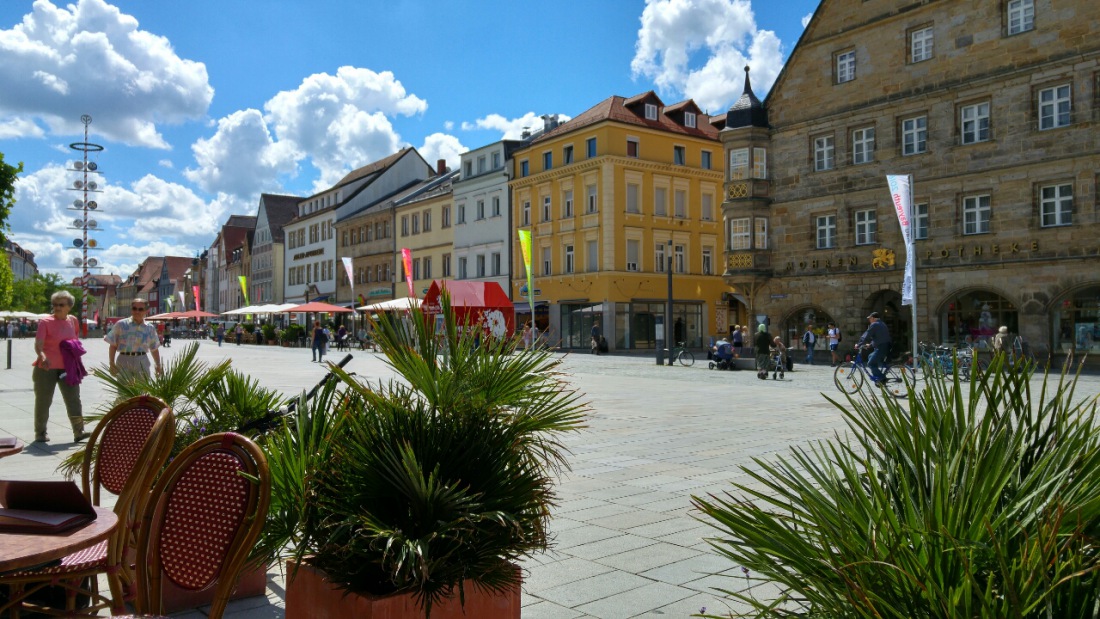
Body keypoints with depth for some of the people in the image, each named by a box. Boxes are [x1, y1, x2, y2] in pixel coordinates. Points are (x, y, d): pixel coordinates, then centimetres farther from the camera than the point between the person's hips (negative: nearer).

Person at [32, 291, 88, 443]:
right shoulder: (45, 322, -10)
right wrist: (42, 356, -42)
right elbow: (38, 344, -22)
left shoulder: (73, 320, 5)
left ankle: (78, 432, -3)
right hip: (46, 368, -4)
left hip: (67, 368, 4)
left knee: (74, 399, -3)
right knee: (43, 402, 5)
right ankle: (40, 433, 20)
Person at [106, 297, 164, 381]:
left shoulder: (150, 328, 8)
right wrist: (111, 363, -4)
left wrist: (158, 365, 13)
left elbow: (154, 348, 16)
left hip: (142, 363, 2)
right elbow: (113, 346, 1)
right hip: (124, 361, -2)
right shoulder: (121, 324, 0)